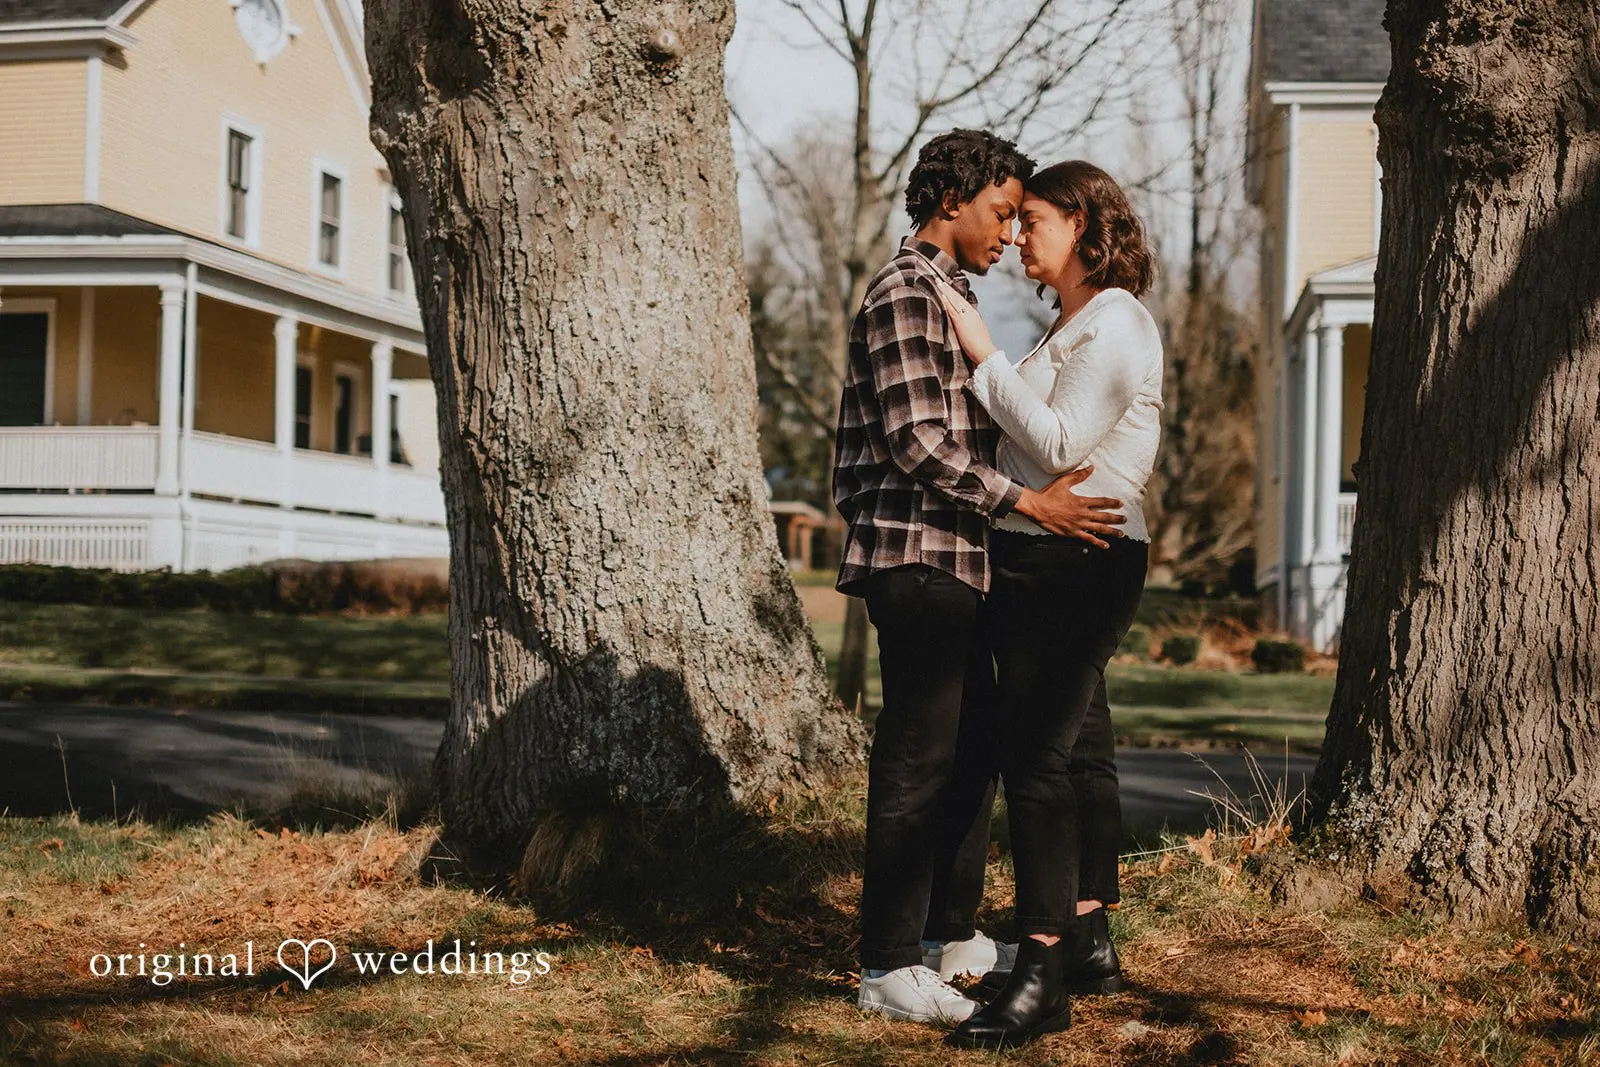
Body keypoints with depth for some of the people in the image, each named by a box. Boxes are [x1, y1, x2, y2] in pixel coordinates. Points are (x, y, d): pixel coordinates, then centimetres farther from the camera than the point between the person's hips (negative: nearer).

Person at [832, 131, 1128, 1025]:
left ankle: (952, 935, 26)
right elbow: (916, 443, -20)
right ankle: (889, 968, 0)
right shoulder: (905, 295, -12)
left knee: (973, 748, 15)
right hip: (916, 556, -10)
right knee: (919, 759, -6)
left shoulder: (948, 296, 20)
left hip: (955, 560, 10)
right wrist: (1029, 501, -20)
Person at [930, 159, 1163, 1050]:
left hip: (1076, 562, -10)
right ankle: (1092, 944, 23)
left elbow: (1061, 444, -18)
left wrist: (985, 357, -14)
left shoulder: (1117, 322, -11)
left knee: (1037, 758, -12)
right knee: (1081, 750, 14)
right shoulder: (1077, 324, 18)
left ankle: (1043, 976, -11)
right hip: (1049, 563, 10)